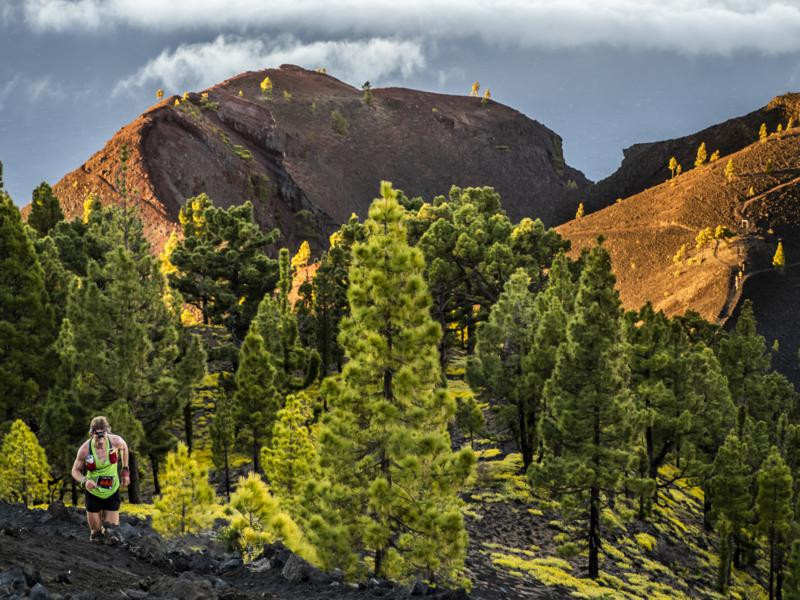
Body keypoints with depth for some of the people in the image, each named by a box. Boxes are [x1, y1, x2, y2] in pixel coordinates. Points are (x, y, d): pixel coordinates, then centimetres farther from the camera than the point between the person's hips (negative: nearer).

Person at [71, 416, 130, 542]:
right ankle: (96, 536, 44)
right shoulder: (85, 449, -23)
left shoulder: (115, 441, -21)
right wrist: (84, 481, -30)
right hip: (93, 492, -1)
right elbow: (75, 471, -9)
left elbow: (124, 447, 5)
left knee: (112, 531, -1)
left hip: (112, 491, 1)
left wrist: (125, 471, 8)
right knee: (96, 532, 8)